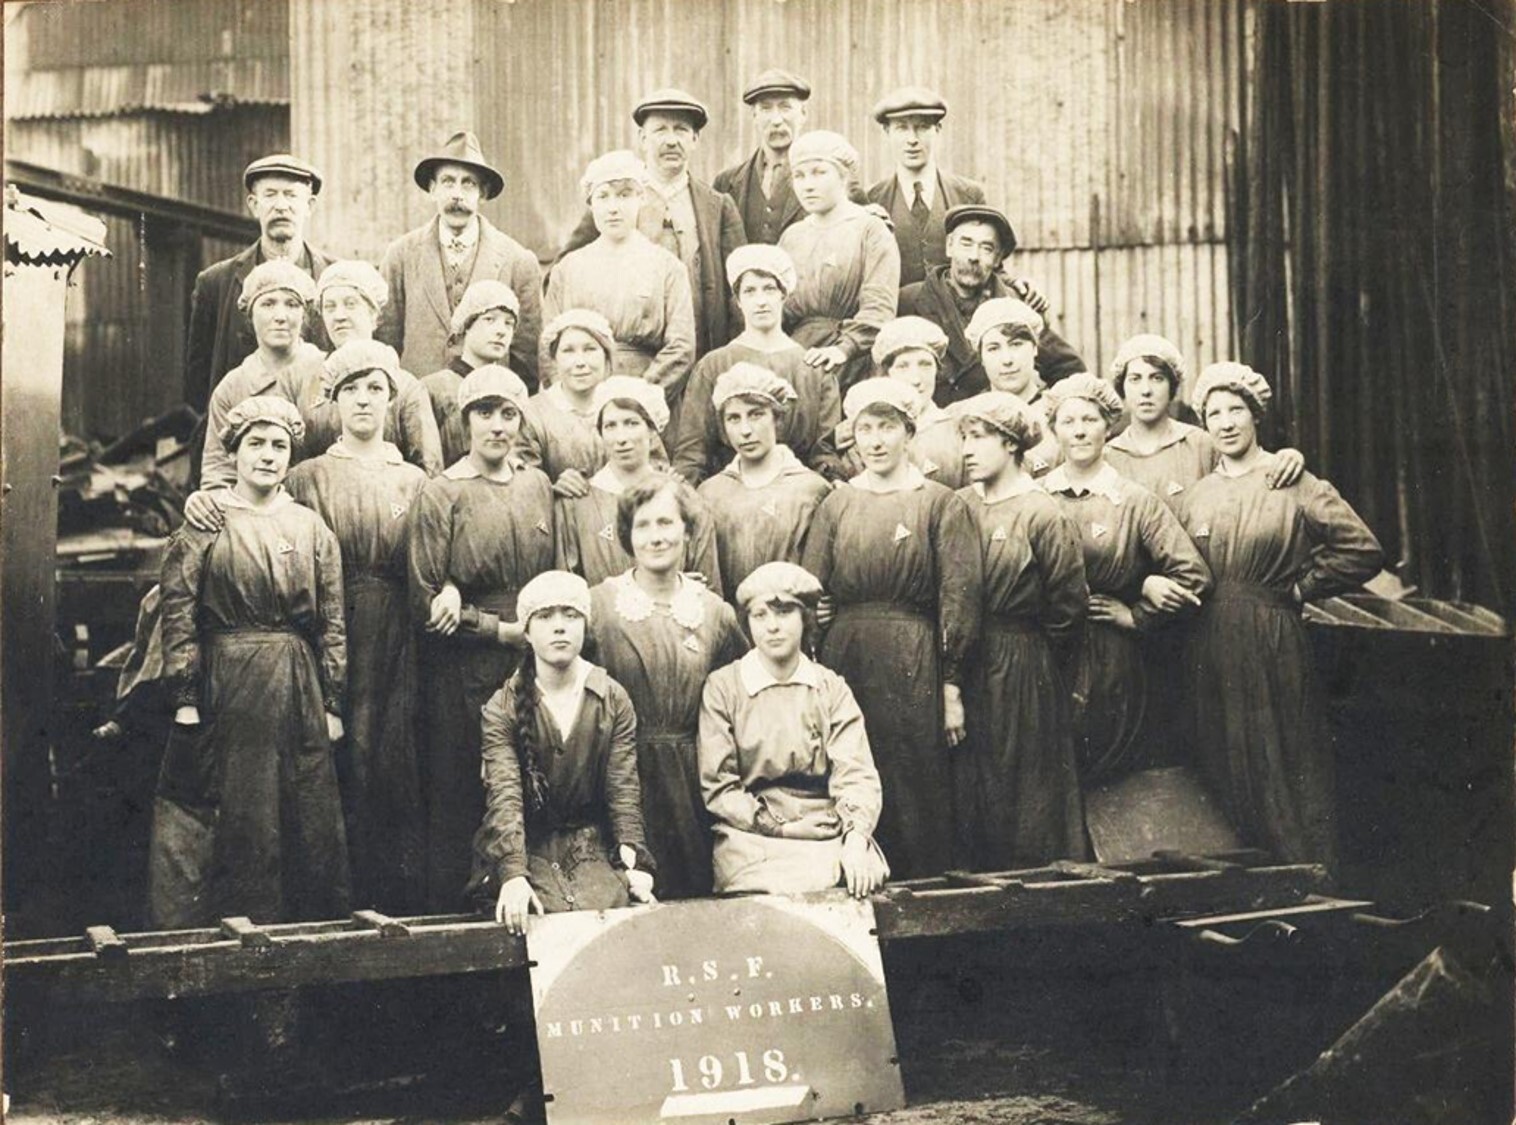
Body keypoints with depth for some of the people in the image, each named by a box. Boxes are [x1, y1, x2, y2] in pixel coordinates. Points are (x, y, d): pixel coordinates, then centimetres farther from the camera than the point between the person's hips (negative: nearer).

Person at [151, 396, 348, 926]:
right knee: (224, 820, 1)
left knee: (306, 823, 5)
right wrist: (184, 698, -11)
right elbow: (178, 618, -4)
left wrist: (332, 702, 2)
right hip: (223, 689, -3)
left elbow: (333, 623, 7)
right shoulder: (202, 527, 1)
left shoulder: (312, 529, 9)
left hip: (297, 695, 3)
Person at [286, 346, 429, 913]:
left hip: (396, 646, 2)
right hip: (332, 640, -2)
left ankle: (399, 903, 6)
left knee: (395, 764, -1)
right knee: (344, 765, -5)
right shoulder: (310, 478, 7)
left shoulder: (413, 481, 13)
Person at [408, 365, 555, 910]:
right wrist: (502, 630, -9)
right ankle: (449, 912, 11)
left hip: (532, 669, 4)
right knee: (457, 805, 1)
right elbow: (424, 603, -7)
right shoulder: (442, 493, -4)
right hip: (463, 675, -4)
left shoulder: (537, 485, 10)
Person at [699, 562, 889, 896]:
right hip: (753, 839, -2)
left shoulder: (831, 688, 10)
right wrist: (779, 827, -10)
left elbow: (856, 774, 0)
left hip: (829, 836, 2)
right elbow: (717, 786, 0)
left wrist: (856, 838, -18)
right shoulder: (723, 688, 3)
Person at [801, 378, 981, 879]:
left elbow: (958, 598, -3)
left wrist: (952, 686, -8)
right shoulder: (837, 505, 10)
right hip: (843, 662, 3)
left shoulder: (940, 504, 1)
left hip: (913, 666, -3)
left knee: (916, 793, 2)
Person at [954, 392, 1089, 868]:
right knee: (968, 787, 8)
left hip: (1023, 672, -5)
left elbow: (1068, 605, -7)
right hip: (964, 664, 5)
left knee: (1021, 786, 3)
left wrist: (1031, 654, 2)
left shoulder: (1042, 515, -8)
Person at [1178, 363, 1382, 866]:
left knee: (1285, 770, -1)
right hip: (1210, 650, 4)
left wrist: (1300, 588, -4)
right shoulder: (1196, 496, 11)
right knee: (1224, 770, 7)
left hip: (1274, 645, -4)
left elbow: (1363, 551, -8)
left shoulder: (1294, 485, -3)